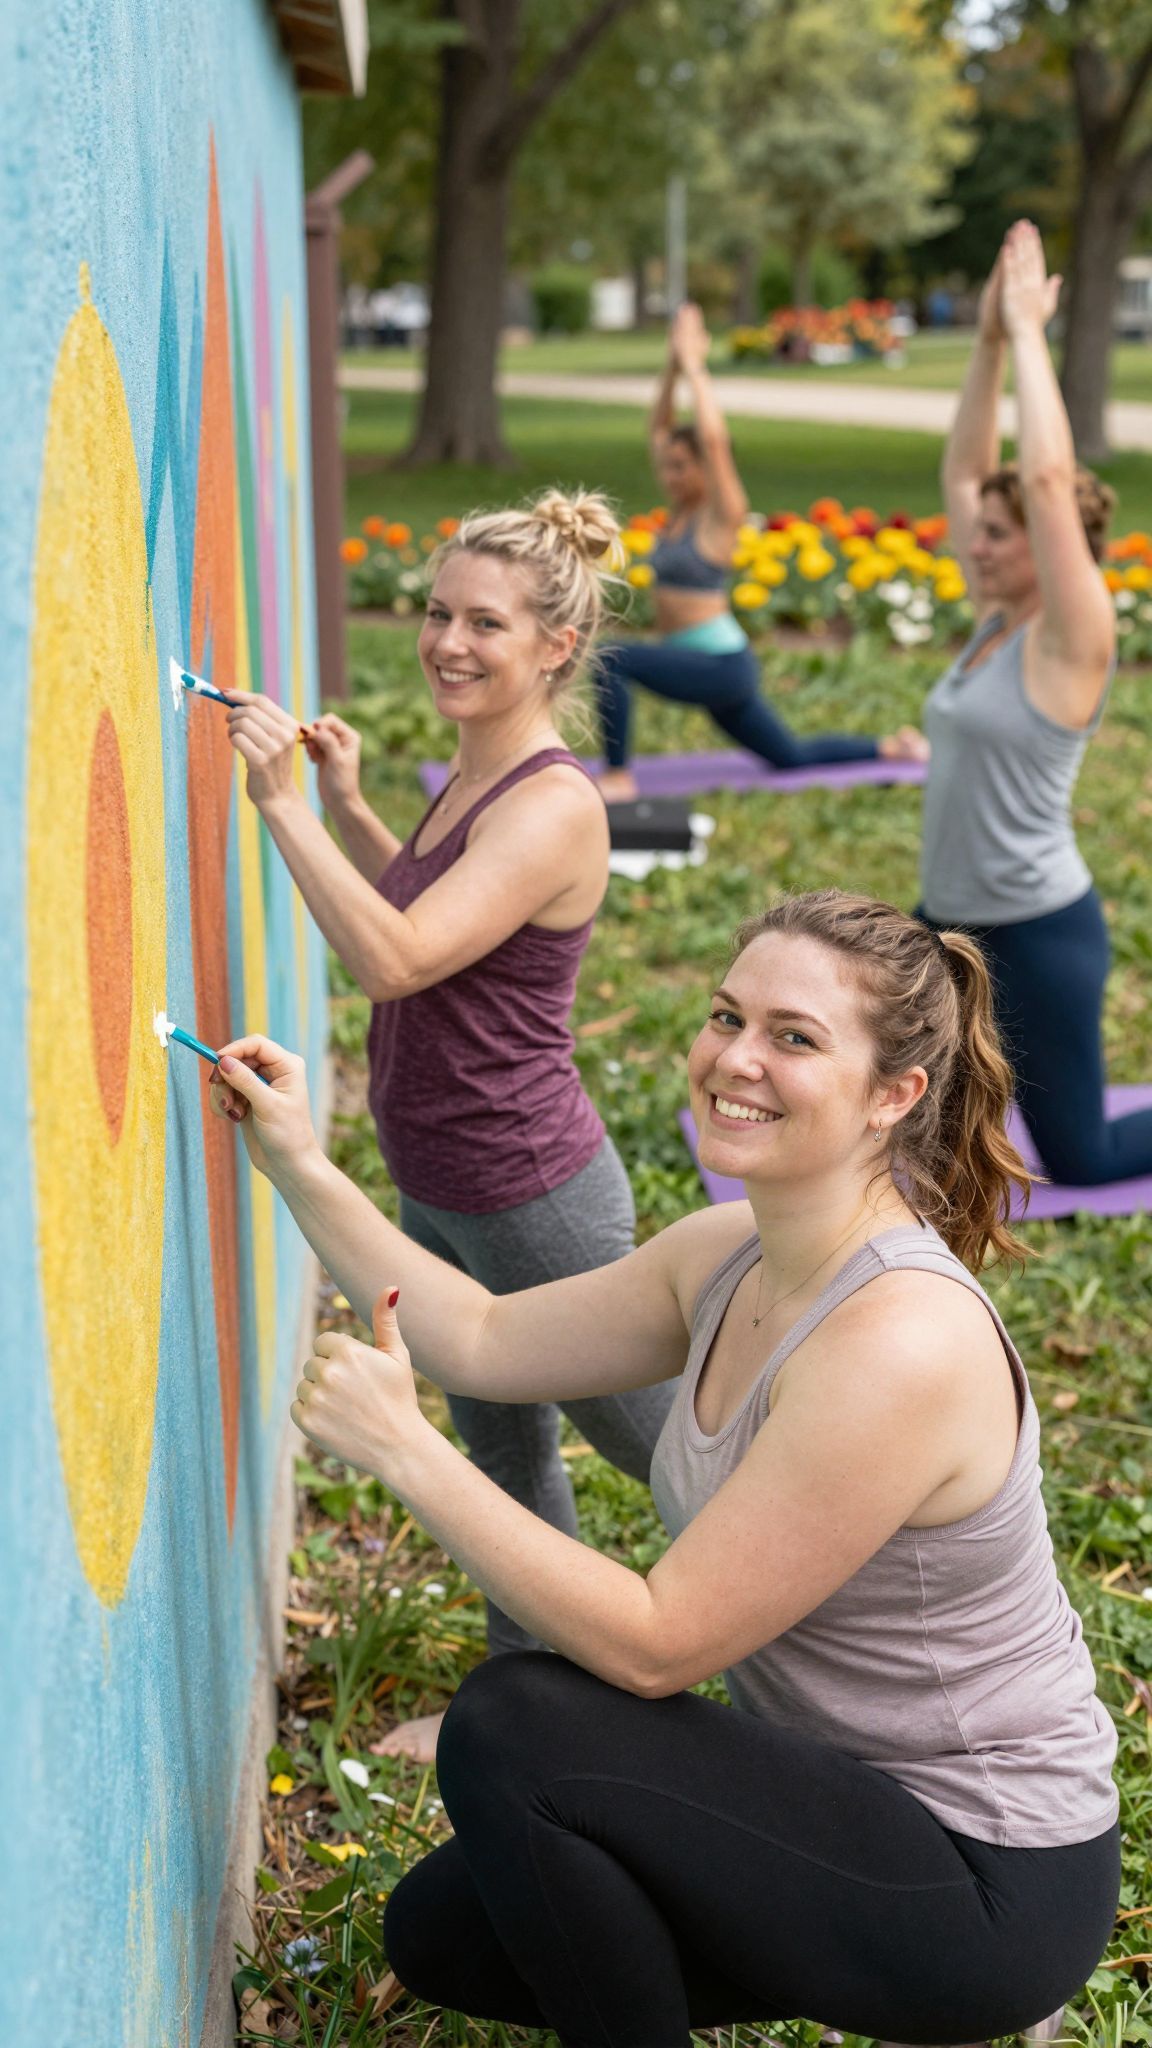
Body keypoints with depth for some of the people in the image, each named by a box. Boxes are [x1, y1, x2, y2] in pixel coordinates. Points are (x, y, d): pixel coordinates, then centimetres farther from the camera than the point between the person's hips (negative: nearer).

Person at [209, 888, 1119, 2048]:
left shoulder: (899, 1343, -30)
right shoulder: (734, 1254, -3)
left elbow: (654, 1645, -27)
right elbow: (486, 1342, 8)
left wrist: (404, 1450, -25)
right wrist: (296, 1166, 1)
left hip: (991, 1880, -9)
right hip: (853, 1790, 9)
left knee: (515, 1726, -22)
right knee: (440, 1935, 14)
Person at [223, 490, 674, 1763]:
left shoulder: (552, 808, -24)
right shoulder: (476, 773, 4)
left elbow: (395, 960, -34)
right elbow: (425, 910, 22)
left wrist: (282, 804, -33)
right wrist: (346, 801, 7)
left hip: (528, 1194, -9)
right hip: (439, 1192, 9)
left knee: (644, 1434, 11)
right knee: (501, 1447, 22)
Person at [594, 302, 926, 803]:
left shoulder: (721, 516, -11)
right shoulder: (679, 511, 10)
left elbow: (713, 438, -25)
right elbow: (659, 429, 14)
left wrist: (694, 366, -17)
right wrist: (672, 366, 4)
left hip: (721, 663, -10)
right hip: (703, 664, 10)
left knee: (611, 659, -25)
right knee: (792, 757, 18)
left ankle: (618, 779, -20)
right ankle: (891, 748, 31)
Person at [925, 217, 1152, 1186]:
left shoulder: (1070, 645, -16)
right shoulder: (995, 623, 5)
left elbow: (1050, 478, -27)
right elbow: (963, 471, 8)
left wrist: (1029, 332, -19)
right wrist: (989, 341, -1)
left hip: (1040, 930, -8)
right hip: (951, 921, 8)